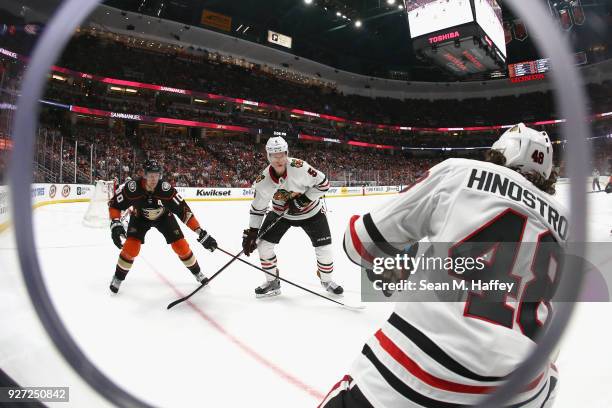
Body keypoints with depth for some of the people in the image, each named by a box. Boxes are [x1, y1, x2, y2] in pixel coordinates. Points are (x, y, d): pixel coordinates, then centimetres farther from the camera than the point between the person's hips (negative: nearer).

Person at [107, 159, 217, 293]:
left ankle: (197, 272, 17)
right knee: (131, 247, -17)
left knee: (181, 245, -6)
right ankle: (118, 277, 10)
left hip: (163, 216, 0)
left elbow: (183, 210, -35)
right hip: (140, 217, 0)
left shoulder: (166, 189, -36)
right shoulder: (133, 187, -35)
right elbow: (114, 204, -20)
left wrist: (201, 233, -40)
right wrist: (115, 224, -37)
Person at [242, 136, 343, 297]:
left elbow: (323, 183, -21)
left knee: (324, 247, -4)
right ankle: (273, 282, 15)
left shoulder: (299, 167, -32)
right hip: (281, 213, 3)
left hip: (310, 211, -2)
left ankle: (327, 280, 25)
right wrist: (251, 232, -10)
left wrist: (303, 200, -26)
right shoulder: (263, 180, -21)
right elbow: (257, 208, -9)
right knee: (263, 243, -6)